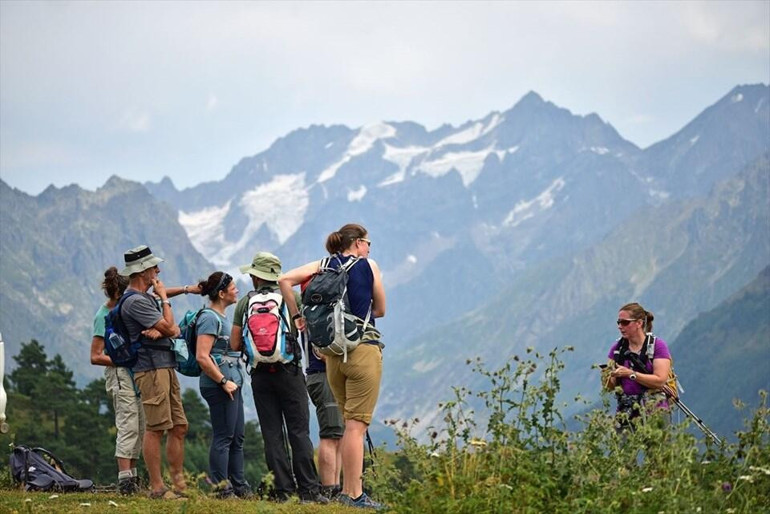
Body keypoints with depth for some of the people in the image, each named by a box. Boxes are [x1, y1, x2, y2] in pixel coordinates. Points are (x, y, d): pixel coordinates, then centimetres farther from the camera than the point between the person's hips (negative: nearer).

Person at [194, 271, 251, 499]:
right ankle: (222, 489, -5)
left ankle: (239, 486, 18)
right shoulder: (209, 318, -13)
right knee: (223, 437, -7)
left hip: (231, 384, 10)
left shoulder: (222, 318, 17)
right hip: (219, 386, -10)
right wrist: (223, 382, -19)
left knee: (237, 437, 12)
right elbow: (202, 356, -21)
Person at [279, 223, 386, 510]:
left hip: (332, 353, 5)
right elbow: (380, 310, 9)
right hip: (364, 349, -5)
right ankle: (355, 495, -9)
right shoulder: (369, 266, 1)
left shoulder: (323, 266, 9)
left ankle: (347, 490, 15)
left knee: (348, 425, 15)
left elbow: (285, 280, -3)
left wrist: (297, 315, 5)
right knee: (356, 425, -7)